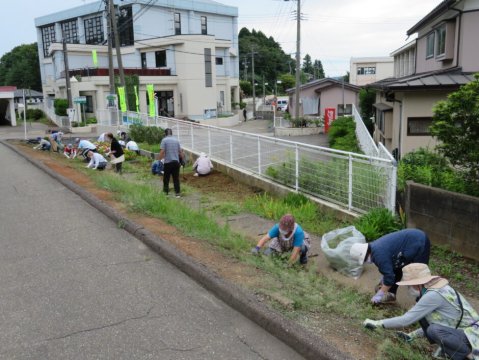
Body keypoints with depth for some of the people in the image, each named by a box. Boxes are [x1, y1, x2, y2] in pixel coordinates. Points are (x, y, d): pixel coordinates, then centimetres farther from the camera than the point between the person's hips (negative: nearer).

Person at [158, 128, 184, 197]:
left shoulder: (164, 140, -5)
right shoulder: (176, 140, 8)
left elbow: (162, 152, -13)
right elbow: (180, 151, 10)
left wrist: (159, 159, -1)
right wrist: (182, 158, 24)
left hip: (168, 162, -3)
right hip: (176, 162, 3)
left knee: (166, 177, 11)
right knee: (176, 178, 6)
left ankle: (166, 191, 19)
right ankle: (177, 193, 3)